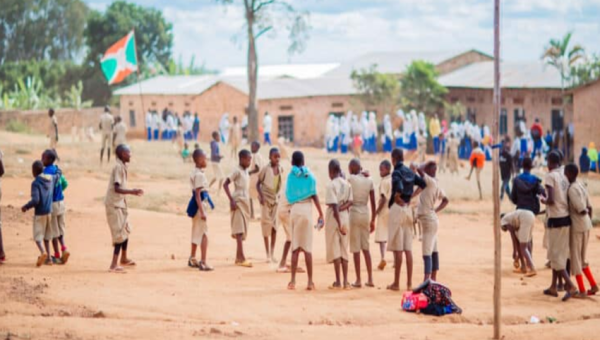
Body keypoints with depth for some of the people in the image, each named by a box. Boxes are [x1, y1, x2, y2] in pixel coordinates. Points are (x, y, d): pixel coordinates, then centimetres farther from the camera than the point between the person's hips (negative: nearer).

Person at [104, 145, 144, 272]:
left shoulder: (122, 167, 12)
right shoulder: (118, 167, -18)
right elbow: (117, 188, -25)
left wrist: (132, 191, 22)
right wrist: (132, 192, -26)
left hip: (119, 204, 10)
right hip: (114, 205, -10)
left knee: (126, 230, 22)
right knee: (120, 234, -11)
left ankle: (124, 259, 38)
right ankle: (114, 265, -13)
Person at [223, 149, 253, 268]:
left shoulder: (246, 171, 14)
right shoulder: (237, 171, -11)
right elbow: (225, 184, -16)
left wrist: (248, 202, 17)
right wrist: (231, 200, -20)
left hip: (245, 202, 8)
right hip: (238, 202, -8)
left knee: (243, 230, 9)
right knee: (239, 231, -11)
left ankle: (238, 257, 14)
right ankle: (241, 258, -14)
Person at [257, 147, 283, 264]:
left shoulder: (280, 169, 1)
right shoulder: (265, 169, -13)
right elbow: (258, 183, -8)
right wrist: (261, 196, -19)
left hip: (276, 199, 4)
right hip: (266, 199, -4)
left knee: (274, 226, 3)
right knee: (266, 224, 0)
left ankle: (272, 253, 8)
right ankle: (268, 254, 6)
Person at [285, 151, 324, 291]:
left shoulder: (291, 175, 3)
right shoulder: (309, 175, 1)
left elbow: (288, 195, 1)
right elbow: (314, 196, -4)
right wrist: (321, 214, -2)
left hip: (294, 210, 1)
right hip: (307, 209, -1)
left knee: (295, 247, 6)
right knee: (307, 247, 1)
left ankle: (293, 280, 4)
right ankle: (310, 281, 0)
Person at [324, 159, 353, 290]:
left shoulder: (331, 185, -12)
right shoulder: (347, 184, 7)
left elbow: (334, 206, -17)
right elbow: (350, 202, 0)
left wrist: (339, 223, -18)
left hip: (334, 218, -6)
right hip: (345, 217, 6)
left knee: (335, 249, 0)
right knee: (344, 250, 10)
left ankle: (338, 282, -1)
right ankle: (346, 281, 7)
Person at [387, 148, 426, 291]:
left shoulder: (396, 173, -13)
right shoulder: (410, 172, 10)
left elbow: (399, 189, -28)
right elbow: (422, 184, 16)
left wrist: (397, 198, -9)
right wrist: (411, 196, 10)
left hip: (397, 208, -7)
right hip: (408, 208, 7)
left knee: (397, 248, -4)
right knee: (408, 248, 9)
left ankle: (396, 283, -2)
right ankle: (409, 282, 9)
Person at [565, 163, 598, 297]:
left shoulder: (572, 190, -18)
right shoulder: (581, 187, 10)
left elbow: (582, 210, -23)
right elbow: (589, 208, 13)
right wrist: (589, 222, 18)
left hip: (577, 226, -9)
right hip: (586, 226, 9)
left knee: (575, 258, 1)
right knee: (582, 258, 18)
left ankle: (582, 290, 4)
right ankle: (593, 285, 16)